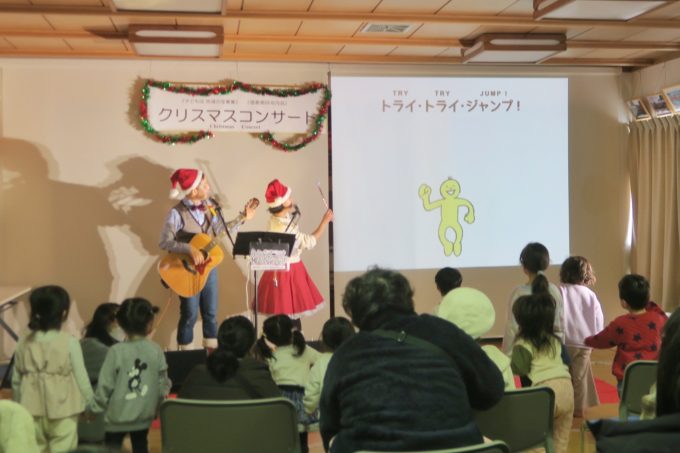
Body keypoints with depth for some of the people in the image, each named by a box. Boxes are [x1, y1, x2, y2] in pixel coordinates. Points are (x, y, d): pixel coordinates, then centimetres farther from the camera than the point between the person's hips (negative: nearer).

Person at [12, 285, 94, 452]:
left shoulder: (24, 343, 0)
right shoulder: (69, 342, -12)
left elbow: (16, 380, 8)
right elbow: (81, 378, -8)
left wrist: (17, 405, 22)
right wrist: (90, 403, 7)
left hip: (33, 410, 4)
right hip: (62, 411, -4)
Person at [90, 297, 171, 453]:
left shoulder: (117, 351, -16)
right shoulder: (156, 350, -9)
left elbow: (105, 385, -12)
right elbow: (163, 383, -2)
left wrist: (96, 408, 4)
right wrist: (158, 405, 15)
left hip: (118, 414, -3)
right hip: (144, 413, 3)